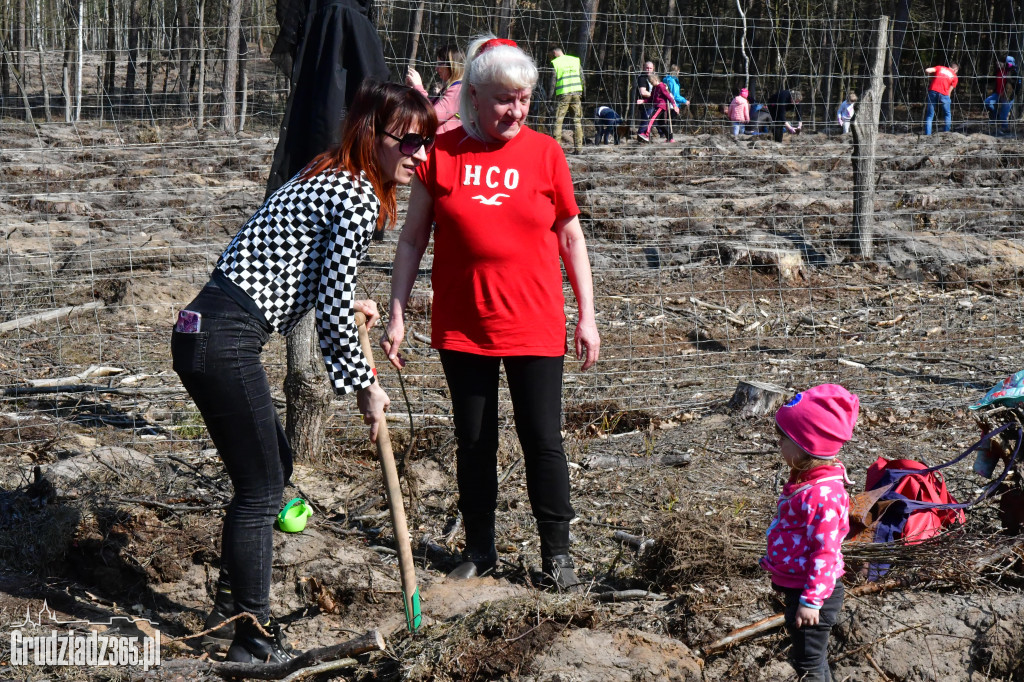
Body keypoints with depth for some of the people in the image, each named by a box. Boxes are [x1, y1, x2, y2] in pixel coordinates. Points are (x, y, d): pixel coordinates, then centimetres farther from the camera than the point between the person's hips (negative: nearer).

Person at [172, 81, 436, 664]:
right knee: (261, 489, -1)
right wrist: (365, 385, -1)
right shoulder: (360, 201, -12)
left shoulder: (325, 178, 18)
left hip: (204, 328, 10)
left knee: (273, 464, 20)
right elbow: (333, 310, -13)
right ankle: (252, 637, 7)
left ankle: (232, 608, 30)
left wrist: (344, 303, 38)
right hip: (225, 344, -10)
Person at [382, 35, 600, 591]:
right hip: (461, 326, 1)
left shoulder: (544, 153, -1)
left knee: (542, 440, 2)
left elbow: (571, 237, 5)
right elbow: (412, 240, 4)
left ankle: (556, 552, 14)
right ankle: (479, 550, 23)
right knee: (474, 442, 10)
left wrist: (587, 316, 1)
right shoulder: (440, 154, -2)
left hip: (535, 325, -1)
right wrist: (396, 315, 0)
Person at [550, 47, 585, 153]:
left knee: (558, 120, 0)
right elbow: (582, 78, 10)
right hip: (577, 92, 3)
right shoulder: (576, 60, 12)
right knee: (577, 120, 7)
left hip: (562, 94, -3)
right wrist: (583, 94, 15)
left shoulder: (555, 63, 0)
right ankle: (578, 147, 3)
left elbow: (553, 82, -4)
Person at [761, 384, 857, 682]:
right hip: (797, 586, 10)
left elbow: (825, 552, -27)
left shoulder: (823, 494, -28)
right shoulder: (804, 481, 4)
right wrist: (783, 579, 23)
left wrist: (811, 600, -25)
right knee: (810, 655, 23)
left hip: (813, 591, -10)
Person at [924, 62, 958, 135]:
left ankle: (927, 134, 1)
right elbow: (949, 90, 10)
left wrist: (931, 76, 24)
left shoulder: (940, 68, 19)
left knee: (929, 115, 8)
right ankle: (946, 133, 11)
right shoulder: (954, 77, 15)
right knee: (947, 114, 18)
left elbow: (927, 70, 6)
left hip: (932, 91, 1)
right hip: (943, 94, -1)